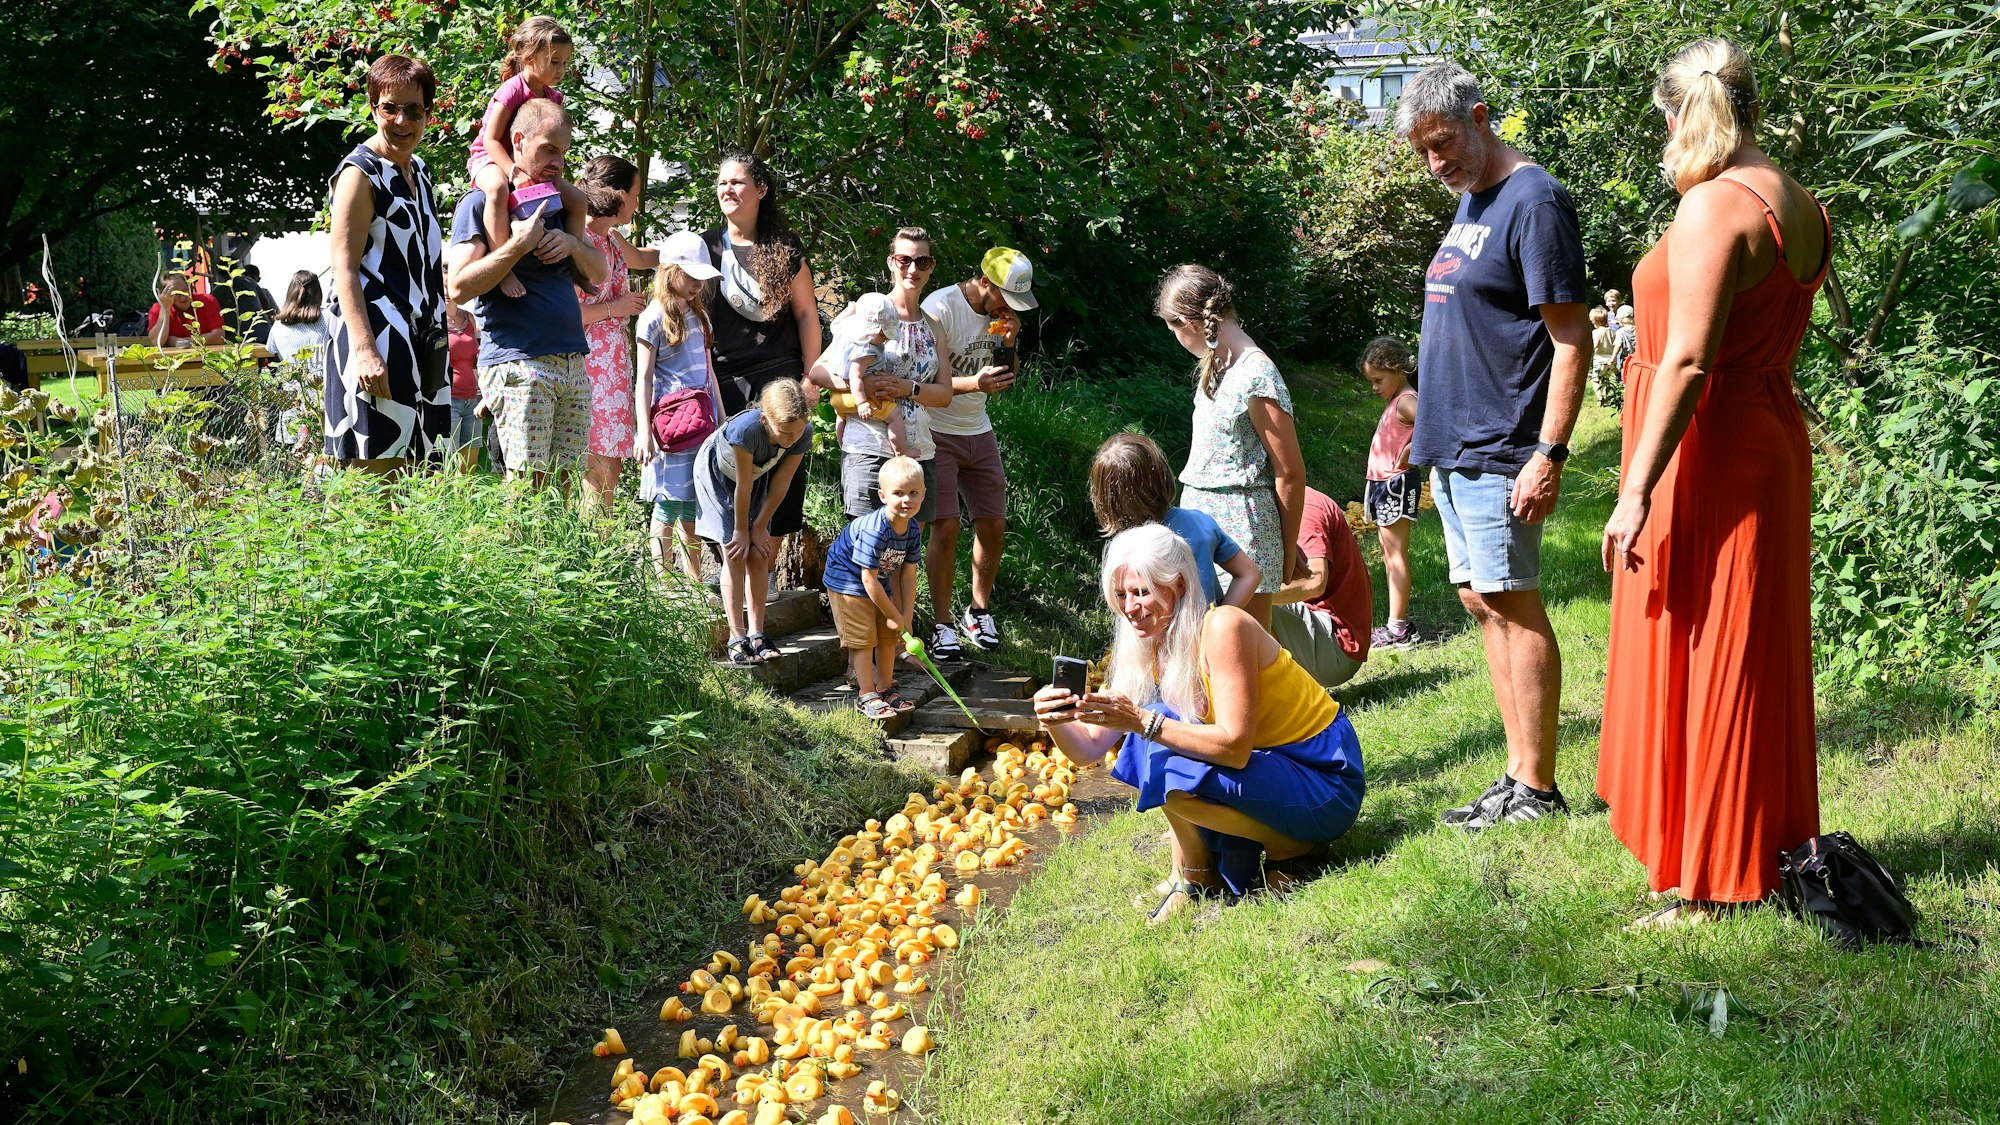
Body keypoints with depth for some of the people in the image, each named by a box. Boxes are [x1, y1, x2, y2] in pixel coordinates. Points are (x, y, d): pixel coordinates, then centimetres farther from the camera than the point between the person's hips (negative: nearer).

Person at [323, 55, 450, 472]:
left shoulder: (419, 170, 17)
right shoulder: (361, 172, -7)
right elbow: (344, 267, -15)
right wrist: (364, 349, -25)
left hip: (420, 339, 8)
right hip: (377, 339, -8)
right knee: (376, 471, -10)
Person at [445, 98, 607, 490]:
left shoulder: (557, 204, 21)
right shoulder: (481, 203, 0)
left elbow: (598, 274, 21)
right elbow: (460, 287, -10)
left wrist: (573, 244, 1)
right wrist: (519, 245, -15)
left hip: (573, 365, 7)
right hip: (517, 364, -7)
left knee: (561, 488, 4)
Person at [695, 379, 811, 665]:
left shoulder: (803, 434, -28)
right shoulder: (746, 429, -43)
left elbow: (780, 484, -16)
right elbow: (743, 486, -29)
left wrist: (760, 527, -9)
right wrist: (741, 530, -17)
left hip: (757, 475, 4)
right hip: (717, 476, -4)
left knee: (759, 556, -1)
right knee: (735, 554, -11)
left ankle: (756, 633, 6)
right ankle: (737, 638, -6)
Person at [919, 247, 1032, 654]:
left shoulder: (999, 312, 4)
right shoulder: (940, 309, -17)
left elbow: (1005, 382, 10)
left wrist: (1008, 345, -9)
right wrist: (974, 383, -35)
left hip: (978, 431, 7)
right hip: (936, 432, -6)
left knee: (993, 524, 4)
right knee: (945, 528, -13)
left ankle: (979, 611, 21)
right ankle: (942, 624, -3)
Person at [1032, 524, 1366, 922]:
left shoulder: (1222, 627, -23)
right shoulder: (1148, 653, 1)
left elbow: (1235, 746, -30)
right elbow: (1088, 748, -1)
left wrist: (1143, 722, -35)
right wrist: (1055, 721, -22)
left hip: (1327, 786, -8)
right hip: (1268, 763, 8)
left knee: (1170, 771, -26)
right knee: (1157, 731, -8)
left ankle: (1294, 849, -4)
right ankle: (1194, 877, 1)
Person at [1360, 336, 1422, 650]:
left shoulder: (1406, 401, -14)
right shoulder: (1395, 403, 17)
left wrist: (1411, 452, -26)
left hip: (1397, 483, -11)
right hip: (1383, 483, 11)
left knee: (1396, 552, -9)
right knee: (1388, 553, 12)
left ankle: (1398, 629, -9)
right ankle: (1398, 624, 17)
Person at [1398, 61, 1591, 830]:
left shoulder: (1533, 202, -12)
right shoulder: (1469, 200, 15)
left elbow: (1571, 341, -16)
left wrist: (1549, 454, -22)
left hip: (1499, 452, -10)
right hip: (1452, 448, 10)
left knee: (1513, 606, -5)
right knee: (1482, 603, 11)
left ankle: (1536, 790, 2)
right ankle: (1519, 776, 19)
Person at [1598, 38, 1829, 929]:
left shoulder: (1714, 207, -18)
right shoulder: (1800, 207, 9)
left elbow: (1688, 362, -24)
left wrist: (1638, 491, -24)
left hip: (1706, 458, -9)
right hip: (1770, 439, 9)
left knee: (1701, 661, -1)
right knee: (1754, 654, 17)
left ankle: (1709, 887, 8)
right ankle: (1768, 849, 28)